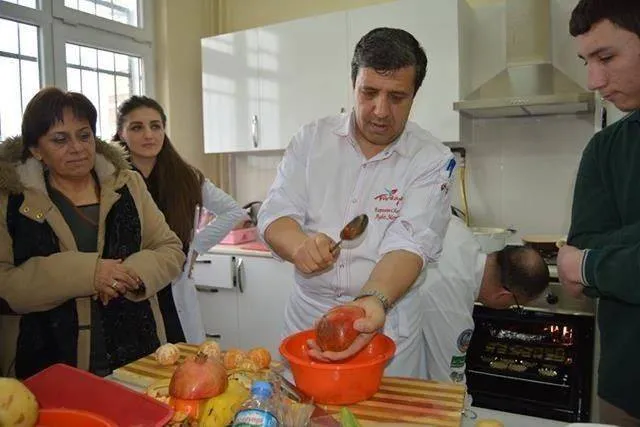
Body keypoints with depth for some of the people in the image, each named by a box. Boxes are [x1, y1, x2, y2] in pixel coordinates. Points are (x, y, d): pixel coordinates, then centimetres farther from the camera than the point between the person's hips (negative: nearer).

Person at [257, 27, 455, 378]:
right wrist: (298, 244, -30)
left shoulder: (432, 160, -10)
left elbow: (409, 245, -20)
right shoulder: (312, 139, -2)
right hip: (306, 315, 3)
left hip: (385, 323, -2)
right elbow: (275, 214, -7)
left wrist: (373, 302, -39)